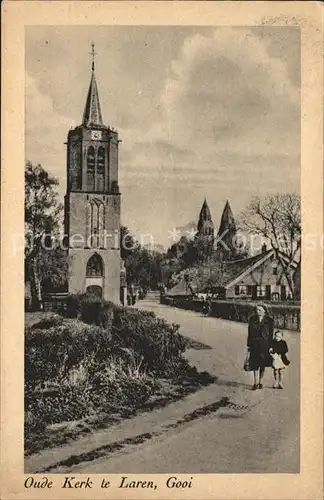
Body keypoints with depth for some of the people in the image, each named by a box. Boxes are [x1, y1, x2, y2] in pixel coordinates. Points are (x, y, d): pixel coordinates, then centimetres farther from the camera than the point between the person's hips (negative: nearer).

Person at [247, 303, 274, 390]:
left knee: (262, 363, 7)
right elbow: (249, 333, 6)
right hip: (255, 344, 1)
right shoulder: (252, 319, 3)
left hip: (264, 344, -1)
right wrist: (249, 345, 4)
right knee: (255, 363, -4)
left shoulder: (269, 321, -2)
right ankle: (256, 382, -1)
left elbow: (271, 334, 0)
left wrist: (270, 346, -4)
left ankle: (260, 381, 19)